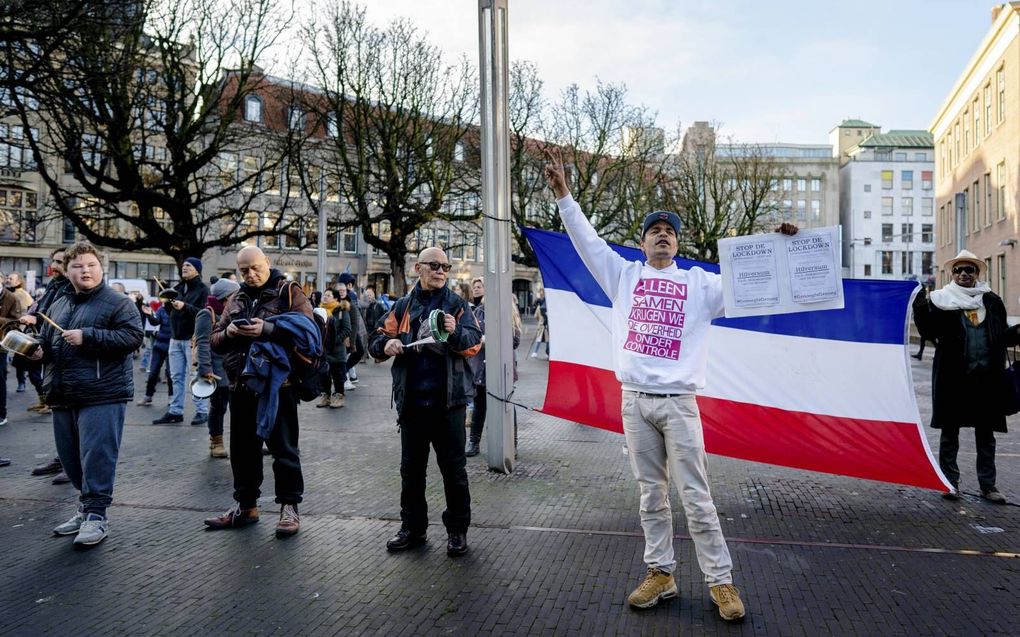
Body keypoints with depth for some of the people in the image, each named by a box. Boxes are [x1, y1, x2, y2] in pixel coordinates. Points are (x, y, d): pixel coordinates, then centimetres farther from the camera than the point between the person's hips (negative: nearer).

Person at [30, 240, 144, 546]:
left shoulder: (118, 302, -4)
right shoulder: (58, 306, 18)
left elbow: (133, 336, -16)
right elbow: (47, 342, 27)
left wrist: (87, 336, -19)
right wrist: (39, 350, 3)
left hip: (102, 395, -7)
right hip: (63, 396, 7)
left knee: (96, 456, -7)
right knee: (71, 458, 14)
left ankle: (96, 515, 1)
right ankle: (86, 507, 29)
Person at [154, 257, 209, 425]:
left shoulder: (203, 289, -3)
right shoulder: (178, 288, 17)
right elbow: (170, 312, 20)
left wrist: (185, 306, -24)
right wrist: (167, 302, 0)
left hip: (193, 339, -6)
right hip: (176, 338, 7)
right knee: (177, 377, 9)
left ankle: (202, 411, 2)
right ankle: (175, 411, 13)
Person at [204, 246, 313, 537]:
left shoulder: (289, 292, -2)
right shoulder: (235, 299, 16)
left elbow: (307, 329, -15)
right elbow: (215, 339, 14)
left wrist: (267, 330, -25)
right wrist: (229, 333, -8)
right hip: (241, 385, 6)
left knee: (284, 448, 1)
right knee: (243, 448, 14)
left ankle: (289, 507, 10)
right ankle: (245, 505, 27)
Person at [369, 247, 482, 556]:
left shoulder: (457, 304, 2)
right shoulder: (403, 306, 9)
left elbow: (475, 342, -8)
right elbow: (377, 340, 10)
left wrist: (456, 332, -28)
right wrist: (386, 345, -12)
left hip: (448, 400, -3)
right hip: (411, 400, 3)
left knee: (453, 468, 6)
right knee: (411, 468, 13)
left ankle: (457, 530, 18)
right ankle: (412, 527, 28)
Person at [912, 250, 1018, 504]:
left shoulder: (992, 301, 10)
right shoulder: (943, 301, -1)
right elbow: (928, 331, -8)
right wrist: (920, 307, -22)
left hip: (986, 376, 3)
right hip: (954, 376, -3)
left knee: (986, 432, 11)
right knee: (949, 430, 6)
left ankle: (987, 484, 21)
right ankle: (950, 481, 16)